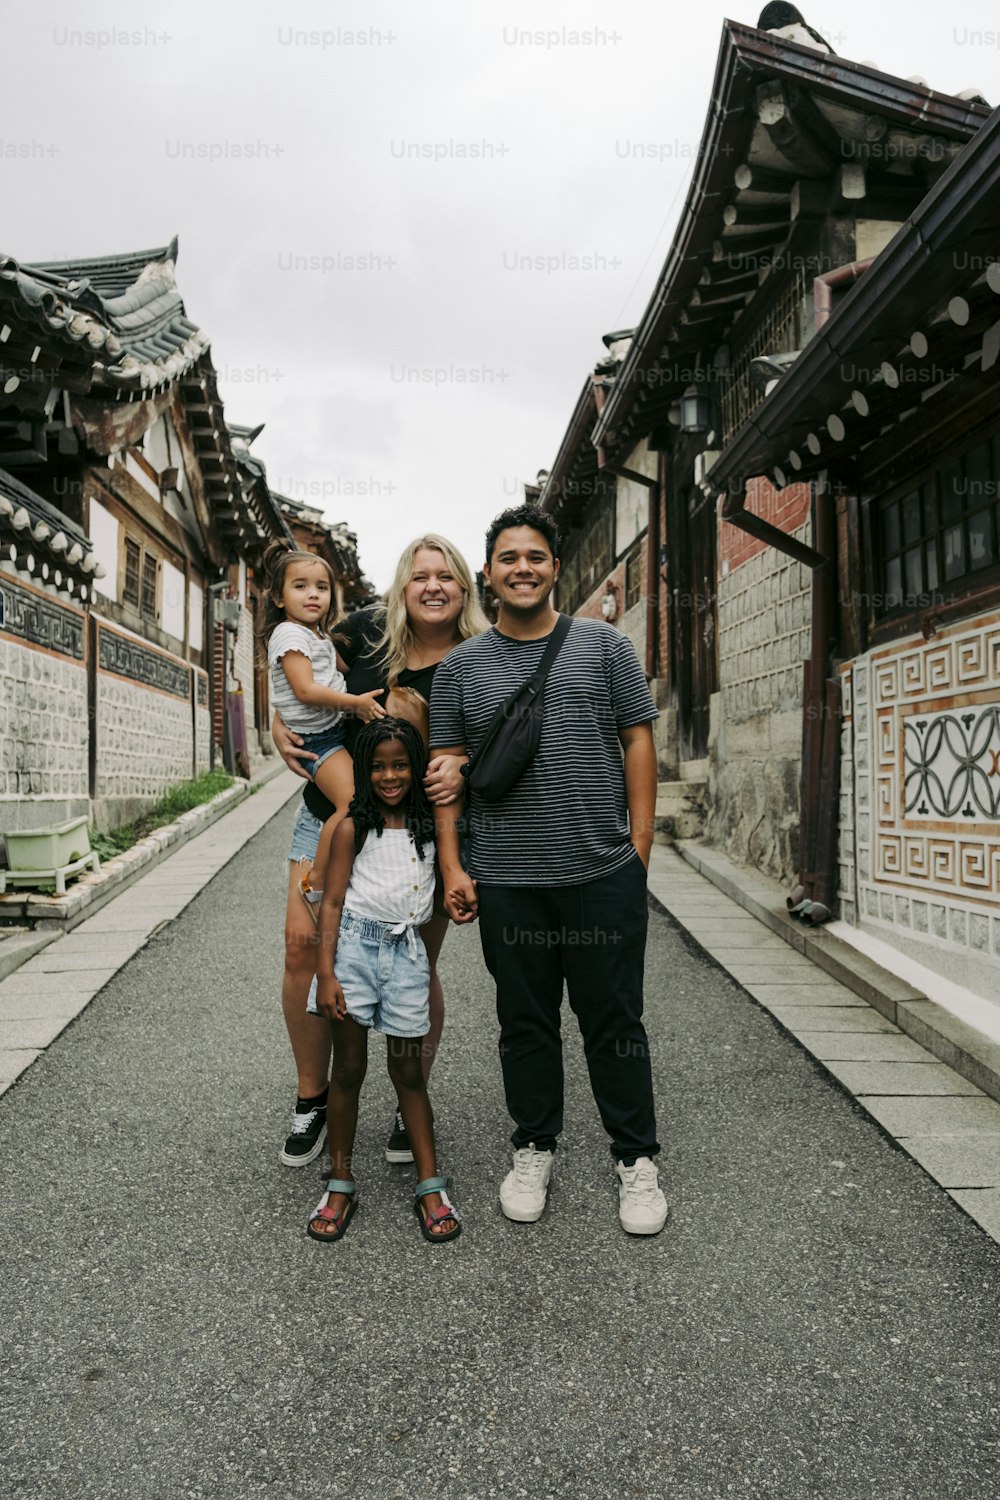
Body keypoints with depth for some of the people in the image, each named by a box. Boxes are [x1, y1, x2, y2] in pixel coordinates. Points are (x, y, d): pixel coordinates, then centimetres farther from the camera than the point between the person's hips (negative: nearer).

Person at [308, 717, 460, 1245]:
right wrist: (325, 973, -10)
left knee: (408, 1073, 8)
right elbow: (332, 902, -4)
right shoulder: (352, 827, -1)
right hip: (353, 945, -2)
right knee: (349, 1067, 7)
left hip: (406, 953, 2)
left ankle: (430, 1186, 16)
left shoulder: (429, 824, 7)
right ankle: (340, 1184, 21)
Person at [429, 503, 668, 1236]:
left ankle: (637, 1159, 25)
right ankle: (534, 1149, 32)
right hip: (507, 881, 1)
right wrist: (452, 866, 1)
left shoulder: (605, 645, 5)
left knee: (615, 1023, 8)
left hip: (605, 874, -1)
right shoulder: (461, 667, 7)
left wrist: (639, 844, -2)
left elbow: (638, 742, 4)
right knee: (526, 1024, 13)